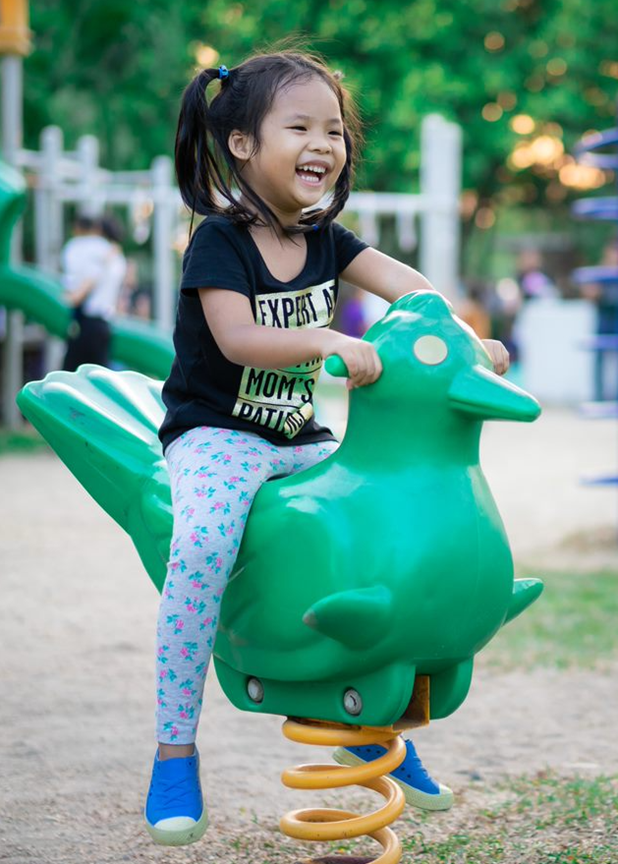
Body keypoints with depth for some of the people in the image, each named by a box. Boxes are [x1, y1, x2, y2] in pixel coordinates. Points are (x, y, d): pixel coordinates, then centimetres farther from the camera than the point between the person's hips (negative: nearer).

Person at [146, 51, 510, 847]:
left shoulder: (323, 238, 7)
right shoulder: (219, 241, -13)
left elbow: (400, 282, -2)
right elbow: (237, 338, -25)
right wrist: (328, 342, -38)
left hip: (301, 441, 7)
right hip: (215, 434, -7)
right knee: (204, 545, -35)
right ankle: (174, 750, -25)